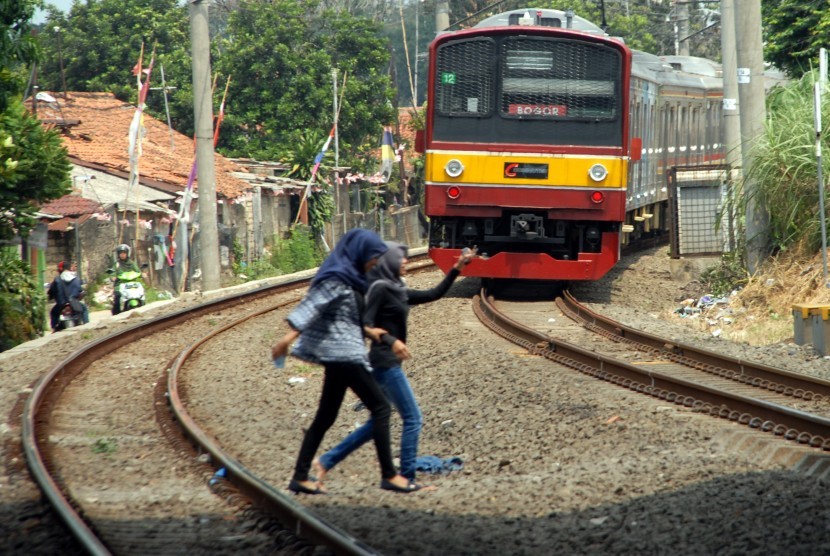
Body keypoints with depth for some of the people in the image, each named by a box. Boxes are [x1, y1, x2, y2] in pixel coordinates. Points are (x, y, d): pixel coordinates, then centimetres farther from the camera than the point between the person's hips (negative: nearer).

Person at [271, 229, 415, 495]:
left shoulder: (349, 279, 16)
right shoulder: (337, 278, -13)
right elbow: (311, 305, -23)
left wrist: (366, 331, 17)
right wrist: (289, 336, -32)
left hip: (341, 355, 10)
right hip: (343, 354, -10)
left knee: (325, 417, 10)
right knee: (380, 407, -7)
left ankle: (300, 477, 10)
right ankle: (389, 475, -7)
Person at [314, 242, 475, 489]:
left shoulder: (397, 291, 16)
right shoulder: (380, 289, -11)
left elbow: (434, 294, 20)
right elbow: (364, 324, -19)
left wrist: (456, 269, 17)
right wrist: (391, 341, -30)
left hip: (387, 364, 10)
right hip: (385, 363, -10)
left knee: (378, 421, 14)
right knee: (413, 418, -6)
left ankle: (326, 461, 14)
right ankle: (407, 478, -3)